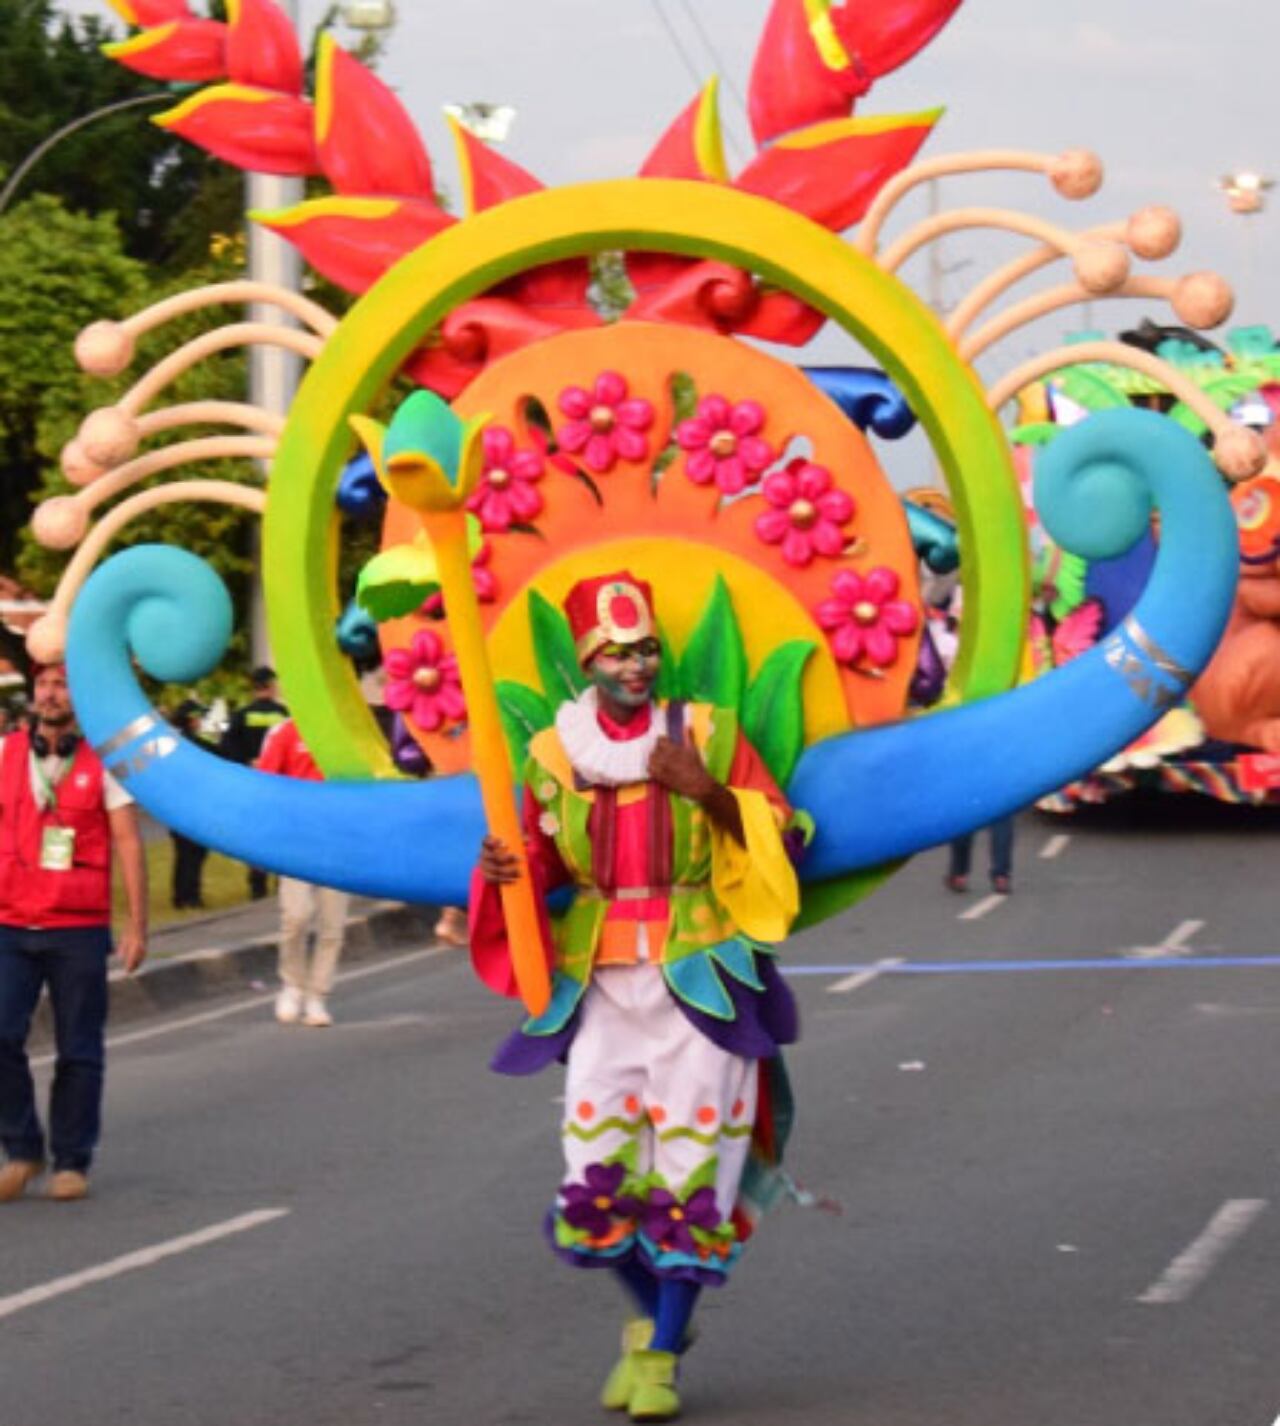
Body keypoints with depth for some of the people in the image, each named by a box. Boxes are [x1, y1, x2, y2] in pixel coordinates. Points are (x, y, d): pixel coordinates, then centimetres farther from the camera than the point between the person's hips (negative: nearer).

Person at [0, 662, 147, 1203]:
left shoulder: (102, 762, 1)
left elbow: (128, 844, 1)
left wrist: (136, 924, -5)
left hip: (79, 929, -2)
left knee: (79, 1052, 3)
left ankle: (72, 1162, 15)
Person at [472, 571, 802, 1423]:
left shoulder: (707, 732, -1)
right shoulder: (554, 752, 3)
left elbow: (774, 830, -2)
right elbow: (541, 865, 10)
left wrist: (708, 792, -19)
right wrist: (502, 870, -13)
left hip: (698, 978, -2)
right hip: (601, 984, 2)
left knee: (687, 1166, -4)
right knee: (599, 1174, -1)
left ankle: (662, 1355, 6)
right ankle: (654, 1317, 26)